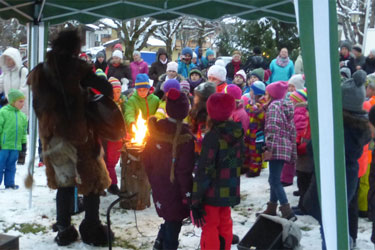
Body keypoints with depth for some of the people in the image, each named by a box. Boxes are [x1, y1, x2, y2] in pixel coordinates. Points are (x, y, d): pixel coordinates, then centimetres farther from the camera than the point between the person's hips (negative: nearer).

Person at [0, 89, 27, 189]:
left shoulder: (22, 116, 11)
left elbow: (24, 131, 18)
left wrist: (23, 143, 16)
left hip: (15, 146, 6)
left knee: (11, 166, 12)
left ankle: (9, 183, 19)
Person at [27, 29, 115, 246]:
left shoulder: (40, 71, 7)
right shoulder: (76, 67, -10)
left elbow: (37, 105, 15)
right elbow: (105, 87, -14)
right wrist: (107, 98, 4)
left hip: (52, 133, 5)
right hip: (78, 131, -5)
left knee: (64, 181, 16)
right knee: (91, 178, 8)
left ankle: (64, 231, 19)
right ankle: (92, 230, 12)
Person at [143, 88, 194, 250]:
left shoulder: (156, 128, -6)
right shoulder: (184, 135, -23)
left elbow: (147, 157, 3)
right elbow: (184, 170, -22)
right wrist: (187, 194, -11)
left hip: (158, 185, 6)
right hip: (175, 189, -6)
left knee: (170, 218, 27)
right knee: (174, 223, 11)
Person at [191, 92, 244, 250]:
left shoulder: (213, 136, -20)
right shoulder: (237, 133, 0)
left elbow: (204, 171, -22)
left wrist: (195, 202, -18)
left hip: (213, 192, -6)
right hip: (230, 190, 7)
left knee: (210, 228, 6)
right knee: (225, 225, 22)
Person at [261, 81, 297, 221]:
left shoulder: (274, 106, -6)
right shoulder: (287, 107, 21)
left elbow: (272, 128, -20)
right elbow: (292, 130, 21)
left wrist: (269, 147, -24)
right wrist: (293, 152, 23)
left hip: (276, 148, -10)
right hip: (286, 149, 10)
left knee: (275, 181, -10)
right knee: (274, 180, 18)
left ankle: (287, 213, -14)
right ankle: (271, 209, 27)